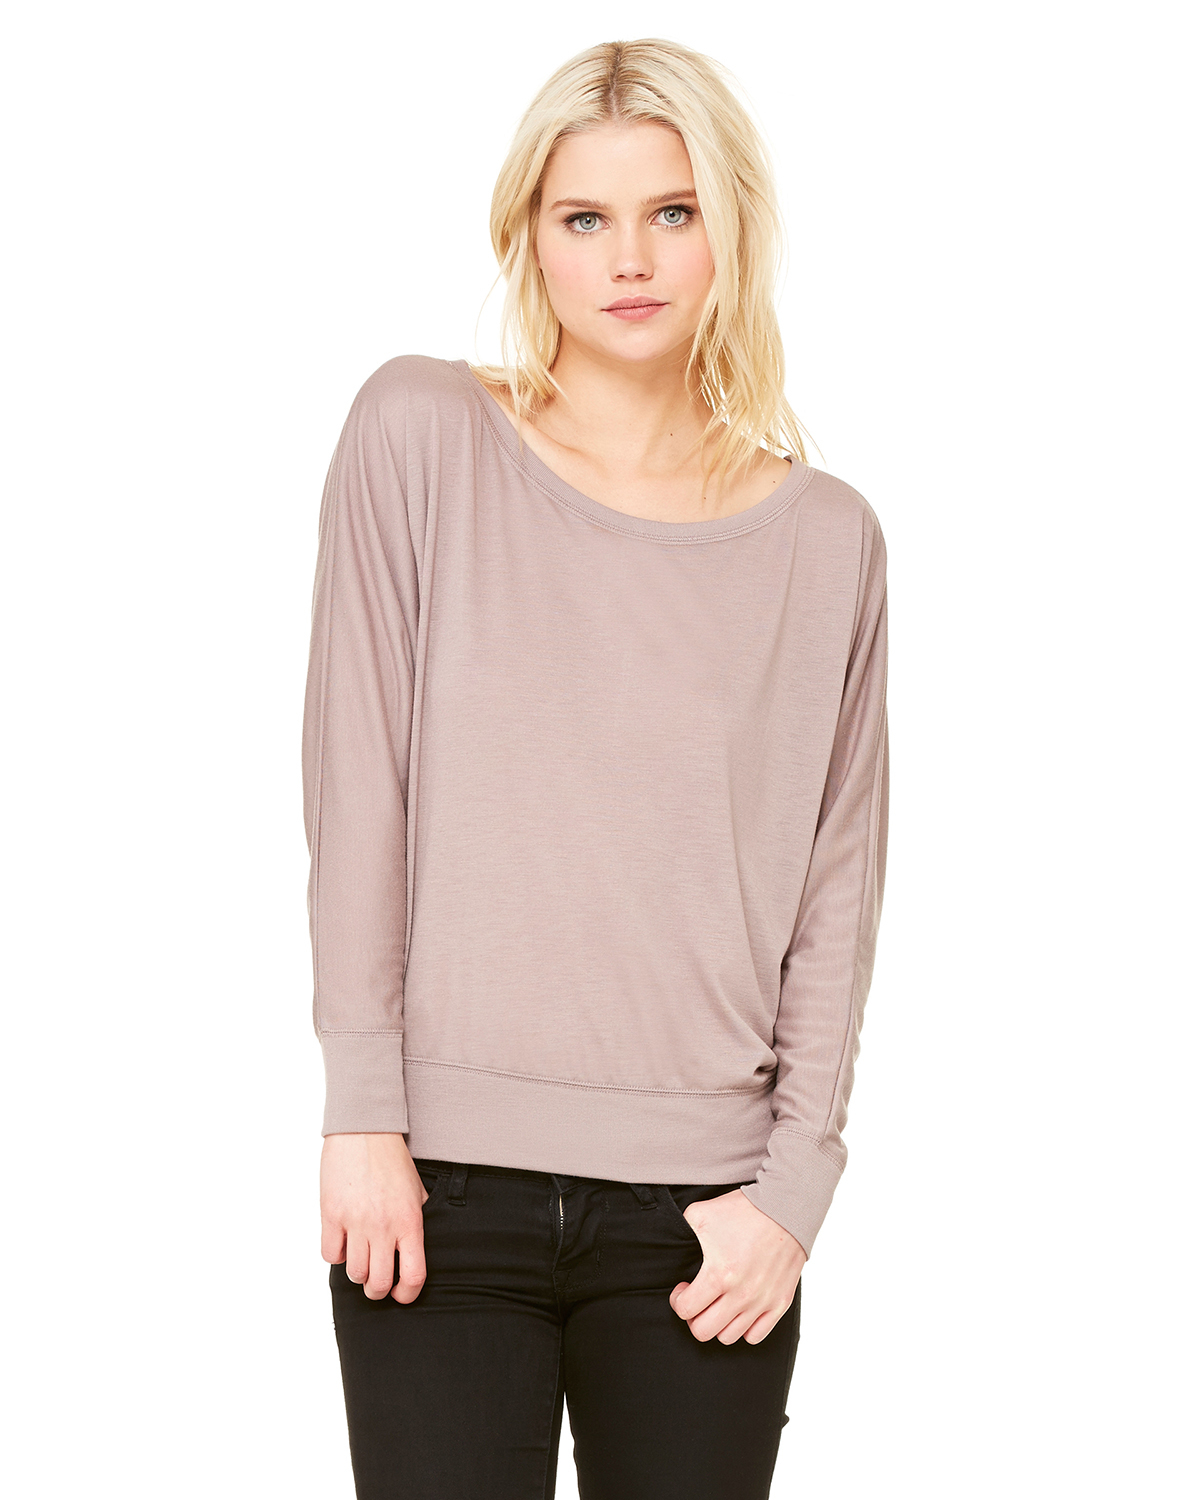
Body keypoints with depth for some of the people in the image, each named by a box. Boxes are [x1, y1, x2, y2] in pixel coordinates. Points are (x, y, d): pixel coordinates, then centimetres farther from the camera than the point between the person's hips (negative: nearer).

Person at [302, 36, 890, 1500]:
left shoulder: (827, 539, 5)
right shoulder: (419, 435, 0)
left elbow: (838, 893, 6)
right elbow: (356, 787, -3)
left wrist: (795, 1185, -1)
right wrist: (363, 1110, -6)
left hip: (700, 1205, 2)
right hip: (443, 1179, -1)